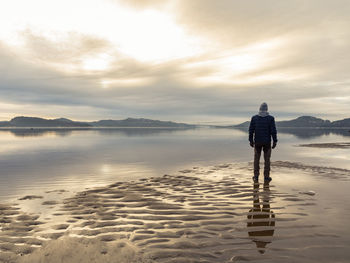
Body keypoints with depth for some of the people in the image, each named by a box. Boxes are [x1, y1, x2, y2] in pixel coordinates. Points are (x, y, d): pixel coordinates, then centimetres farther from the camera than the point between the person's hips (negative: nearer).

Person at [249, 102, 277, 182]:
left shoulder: (254, 118, -2)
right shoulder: (270, 118, -6)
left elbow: (251, 130, -1)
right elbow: (273, 131, -9)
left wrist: (251, 140, 7)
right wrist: (275, 141, -2)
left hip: (257, 142, 1)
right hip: (267, 142, -1)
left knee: (256, 159, 10)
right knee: (267, 159, 7)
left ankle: (256, 177, 13)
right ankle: (266, 177, 10)